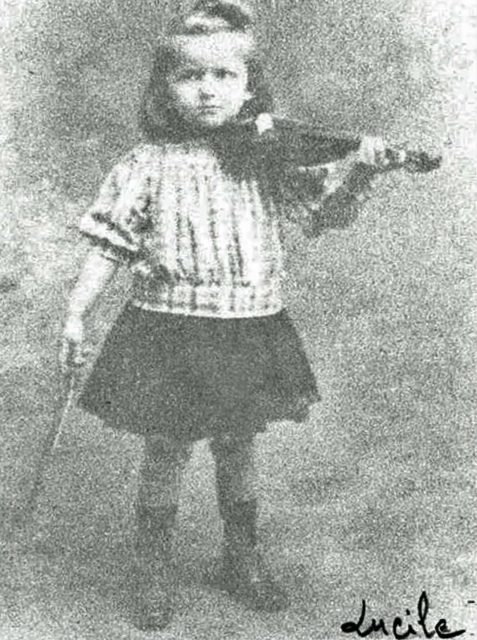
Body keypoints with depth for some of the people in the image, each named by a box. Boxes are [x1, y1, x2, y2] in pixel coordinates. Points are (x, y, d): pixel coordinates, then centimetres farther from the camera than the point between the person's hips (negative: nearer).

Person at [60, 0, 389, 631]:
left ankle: (242, 560, 38)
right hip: (169, 334, -2)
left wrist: (359, 169, -21)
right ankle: (154, 574, 28)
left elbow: (324, 209, -3)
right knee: (165, 455, 7)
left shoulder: (268, 160, 2)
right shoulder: (148, 166, -4)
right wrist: (75, 314, -5)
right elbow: (110, 246, -2)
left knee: (238, 451, 16)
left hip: (251, 331, 2)